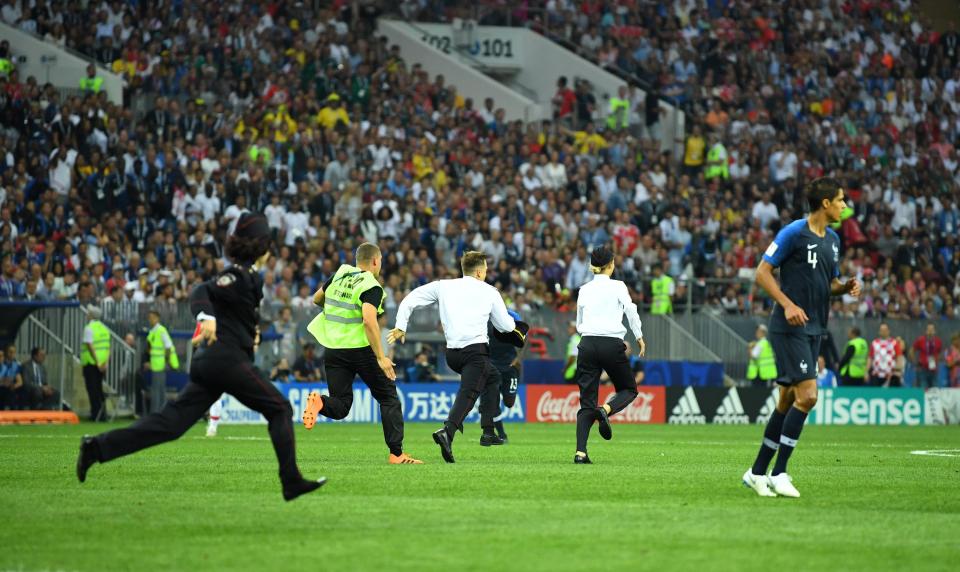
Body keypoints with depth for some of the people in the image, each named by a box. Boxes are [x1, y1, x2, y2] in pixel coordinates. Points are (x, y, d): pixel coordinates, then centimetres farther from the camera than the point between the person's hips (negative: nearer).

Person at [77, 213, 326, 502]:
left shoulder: (250, 276, 20)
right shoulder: (241, 275, -8)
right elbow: (203, 292, -24)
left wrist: (251, 332, 23)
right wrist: (206, 317, -41)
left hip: (207, 360, 9)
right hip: (227, 358, -9)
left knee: (171, 422, 0)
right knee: (280, 409, 1)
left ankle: (97, 447, -8)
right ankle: (292, 482, -1)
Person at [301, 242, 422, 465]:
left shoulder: (340, 274, 7)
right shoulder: (371, 287, -12)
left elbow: (317, 299, 21)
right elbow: (369, 321, -26)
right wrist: (381, 357, -25)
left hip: (333, 350, 5)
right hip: (361, 348, -5)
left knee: (340, 407, 8)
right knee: (388, 399, 11)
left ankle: (319, 402, -26)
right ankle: (396, 454, 6)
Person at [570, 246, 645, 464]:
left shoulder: (584, 290, 11)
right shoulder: (617, 287, -2)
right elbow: (631, 313, -3)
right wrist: (639, 338, 13)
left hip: (587, 345, 4)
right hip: (612, 345, -4)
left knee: (587, 403, 4)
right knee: (629, 389, 18)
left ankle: (580, 452, -10)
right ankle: (606, 410, -15)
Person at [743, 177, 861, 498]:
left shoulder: (832, 240, 14)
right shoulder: (794, 233, -11)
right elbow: (762, 273, -10)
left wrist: (847, 287, 2)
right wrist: (788, 304, -21)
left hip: (813, 330, 9)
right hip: (789, 328, -9)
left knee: (788, 402, 9)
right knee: (807, 396, -16)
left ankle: (758, 472, 16)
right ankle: (779, 473, -9)